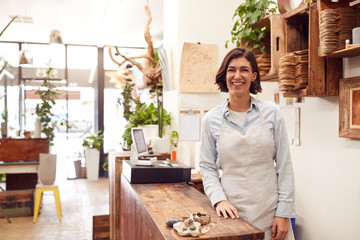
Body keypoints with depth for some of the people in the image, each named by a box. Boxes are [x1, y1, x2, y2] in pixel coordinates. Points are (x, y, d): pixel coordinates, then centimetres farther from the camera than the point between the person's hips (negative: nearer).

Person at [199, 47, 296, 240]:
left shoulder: (271, 112, -2)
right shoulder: (211, 119, -1)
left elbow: (284, 165, 0)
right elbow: (207, 167, 5)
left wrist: (284, 213, -4)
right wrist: (219, 200, -10)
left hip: (270, 210, 0)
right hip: (233, 212, 0)